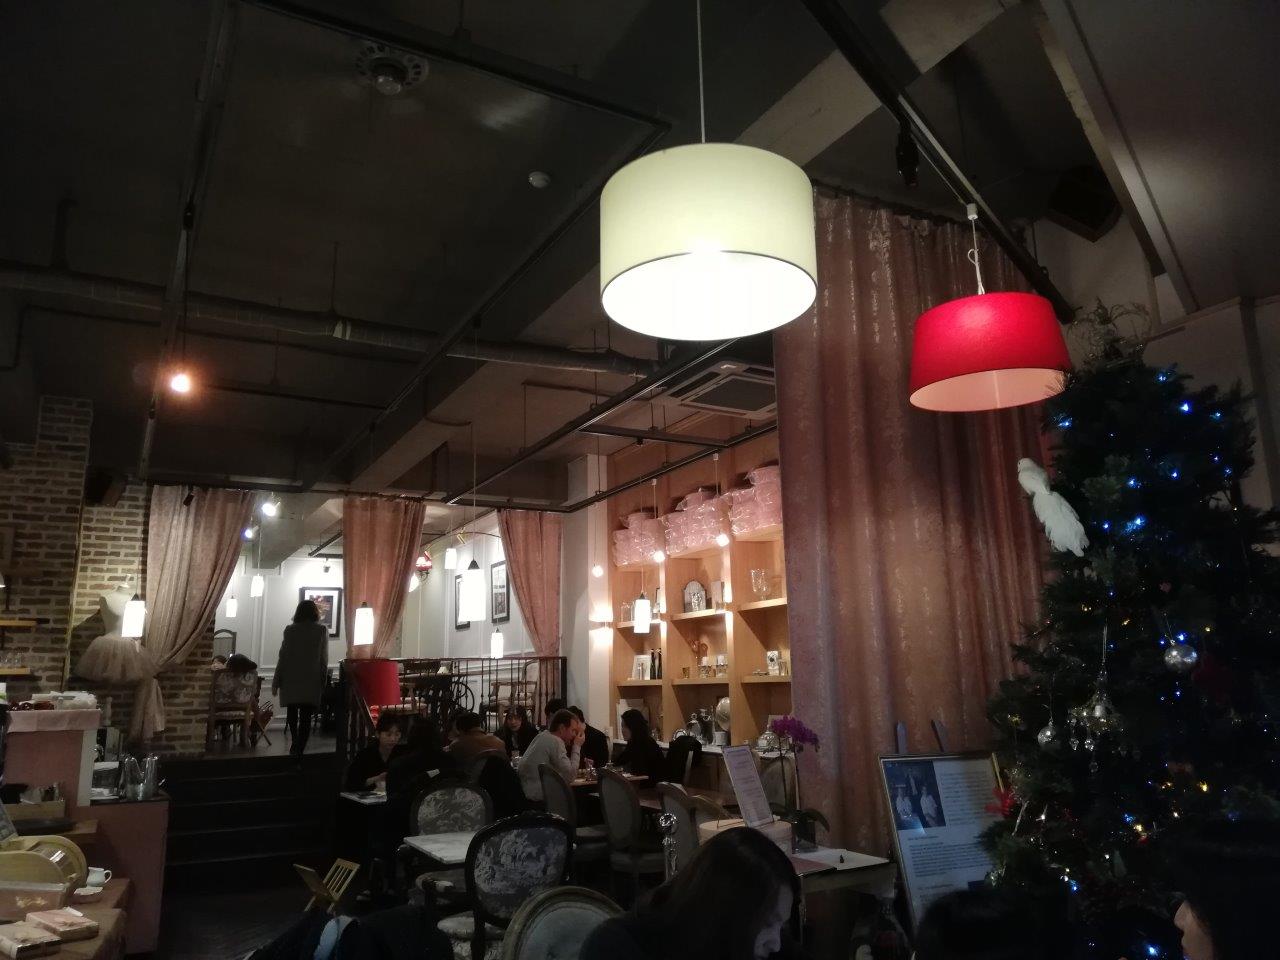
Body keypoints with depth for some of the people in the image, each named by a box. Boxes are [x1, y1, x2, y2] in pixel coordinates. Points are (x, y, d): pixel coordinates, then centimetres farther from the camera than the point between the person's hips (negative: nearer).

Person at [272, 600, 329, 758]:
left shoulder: (290, 630, -2)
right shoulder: (322, 630, -1)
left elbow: (283, 656, -3)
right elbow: (324, 659, -1)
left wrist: (276, 681, 3)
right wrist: (323, 682, 7)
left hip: (291, 680, 1)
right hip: (312, 682, -1)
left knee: (292, 712, 21)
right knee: (306, 717, 2)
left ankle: (295, 742, 26)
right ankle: (299, 750, -4)